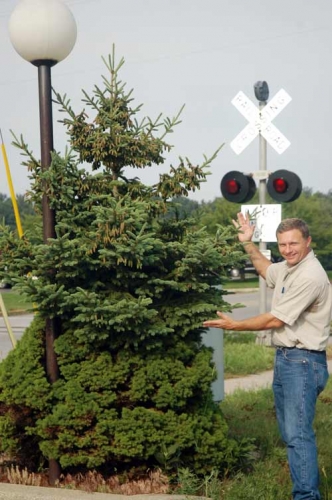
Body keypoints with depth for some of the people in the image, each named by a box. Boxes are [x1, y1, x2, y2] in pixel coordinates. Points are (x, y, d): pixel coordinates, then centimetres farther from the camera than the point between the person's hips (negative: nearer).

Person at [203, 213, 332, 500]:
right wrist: (248, 244, 25)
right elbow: (267, 270, 37)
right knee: (291, 432, 17)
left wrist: (233, 325, -8)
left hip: (303, 361, -10)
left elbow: (275, 320, -18)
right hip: (285, 357, 10)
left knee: (298, 433, -14)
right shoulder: (288, 267, 10)